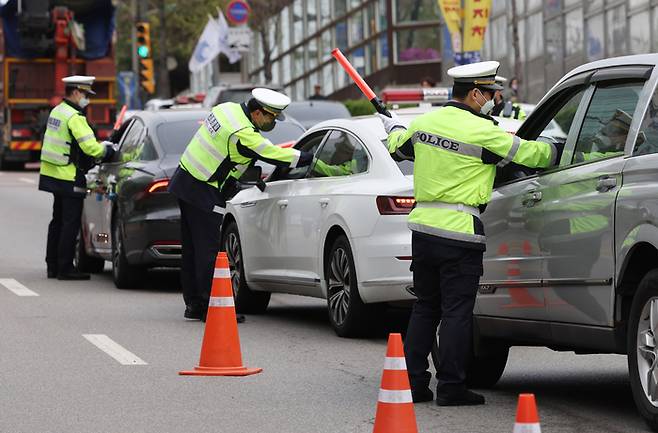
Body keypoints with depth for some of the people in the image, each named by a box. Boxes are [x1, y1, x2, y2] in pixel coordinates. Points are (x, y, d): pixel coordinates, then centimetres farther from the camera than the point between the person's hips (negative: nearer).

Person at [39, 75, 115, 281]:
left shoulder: (57, 111, 13)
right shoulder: (75, 117, -18)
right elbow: (90, 147, -23)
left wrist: (100, 147, 7)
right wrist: (106, 151, -4)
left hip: (53, 174, 10)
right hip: (69, 179, -10)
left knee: (58, 221, 16)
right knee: (70, 223, -4)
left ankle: (53, 266, 21)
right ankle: (65, 269, -3)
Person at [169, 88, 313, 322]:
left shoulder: (228, 109, 4)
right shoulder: (244, 135, -23)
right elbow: (279, 157, -20)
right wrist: (315, 160, -13)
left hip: (184, 181, 10)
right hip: (202, 193, -10)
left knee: (192, 248, 13)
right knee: (209, 250, -6)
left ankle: (194, 304, 19)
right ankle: (212, 307, -5)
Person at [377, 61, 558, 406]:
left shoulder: (424, 122, 7)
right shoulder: (482, 131, -13)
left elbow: (398, 147, 25)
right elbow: (530, 154, -8)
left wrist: (393, 128, 48)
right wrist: (558, 151, 11)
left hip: (422, 225, 7)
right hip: (459, 232, -7)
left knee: (425, 307, 14)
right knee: (457, 311, -1)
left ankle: (413, 382, 16)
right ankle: (451, 387, 0)